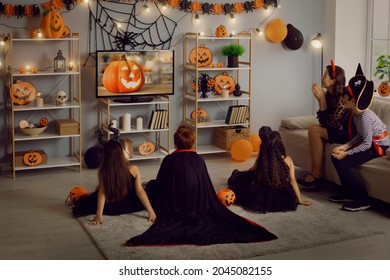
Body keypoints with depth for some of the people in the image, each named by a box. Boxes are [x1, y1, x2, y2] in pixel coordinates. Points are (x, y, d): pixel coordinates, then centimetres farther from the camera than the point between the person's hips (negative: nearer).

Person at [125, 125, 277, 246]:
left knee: (151, 184, 16)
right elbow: (208, 187, 6)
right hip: (198, 205, 4)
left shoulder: (169, 160, -9)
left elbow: (160, 184, 0)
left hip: (173, 204, -4)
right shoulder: (199, 160, -1)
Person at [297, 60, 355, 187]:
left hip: (347, 134, -8)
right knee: (314, 129, -11)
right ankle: (314, 173, -12)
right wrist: (320, 99, -7)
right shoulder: (329, 94, 3)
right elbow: (323, 122, 2)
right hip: (336, 130, 8)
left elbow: (330, 124, -22)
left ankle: (316, 175, -12)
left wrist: (322, 100, -20)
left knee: (314, 130, -19)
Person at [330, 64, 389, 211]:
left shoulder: (365, 117, -27)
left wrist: (346, 153, -22)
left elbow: (366, 144, -25)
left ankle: (362, 200, -7)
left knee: (342, 163, -18)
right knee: (336, 156, 0)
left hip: (378, 146, -9)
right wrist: (345, 147, -7)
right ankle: (348, 192, 11)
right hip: (370, 142, 9)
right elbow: (360, 136, 5)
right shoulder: (356, 113, 0)